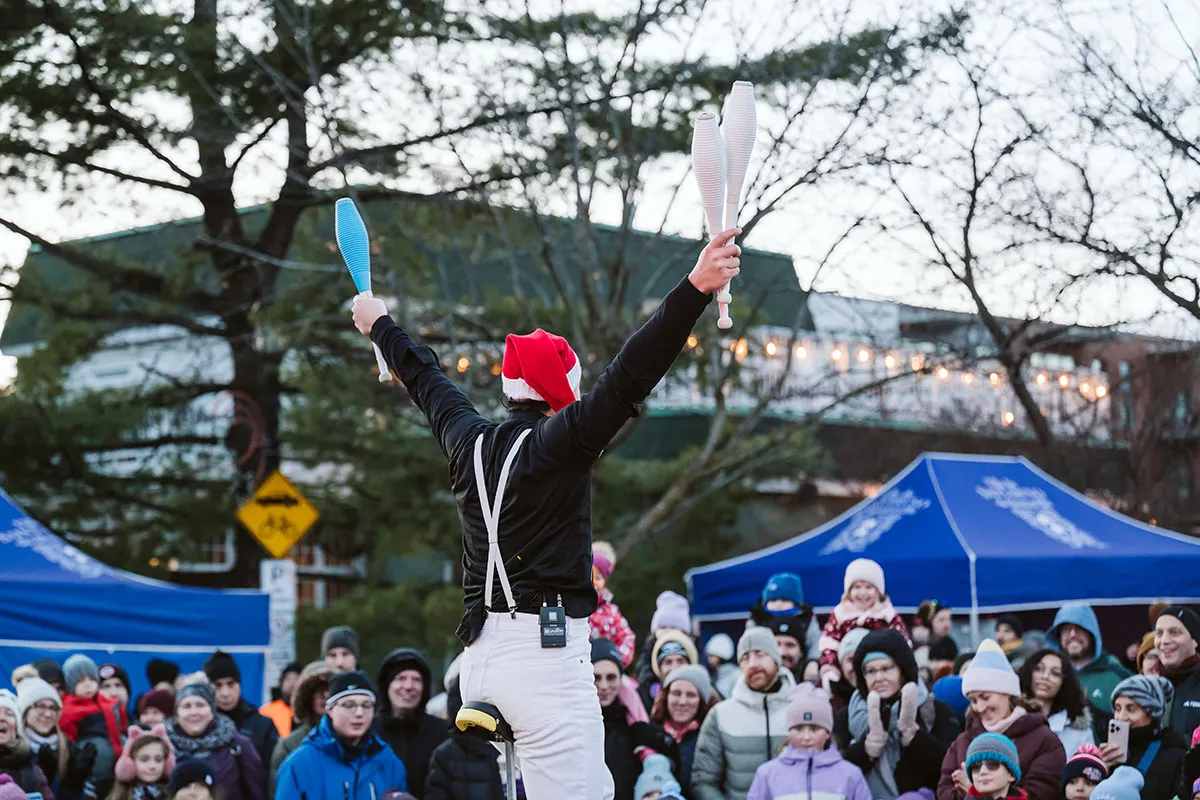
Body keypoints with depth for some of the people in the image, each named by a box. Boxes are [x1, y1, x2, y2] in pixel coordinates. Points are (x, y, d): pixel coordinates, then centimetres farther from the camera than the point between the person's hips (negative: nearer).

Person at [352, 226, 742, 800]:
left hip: (478, 655, 8)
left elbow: (426, 381, 30)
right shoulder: (557, 443, -7)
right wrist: (696, 289, -27)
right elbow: (628, 378, -19)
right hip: (545, 651, -8)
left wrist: (380, 326, 49)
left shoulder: (469, 441, 11)